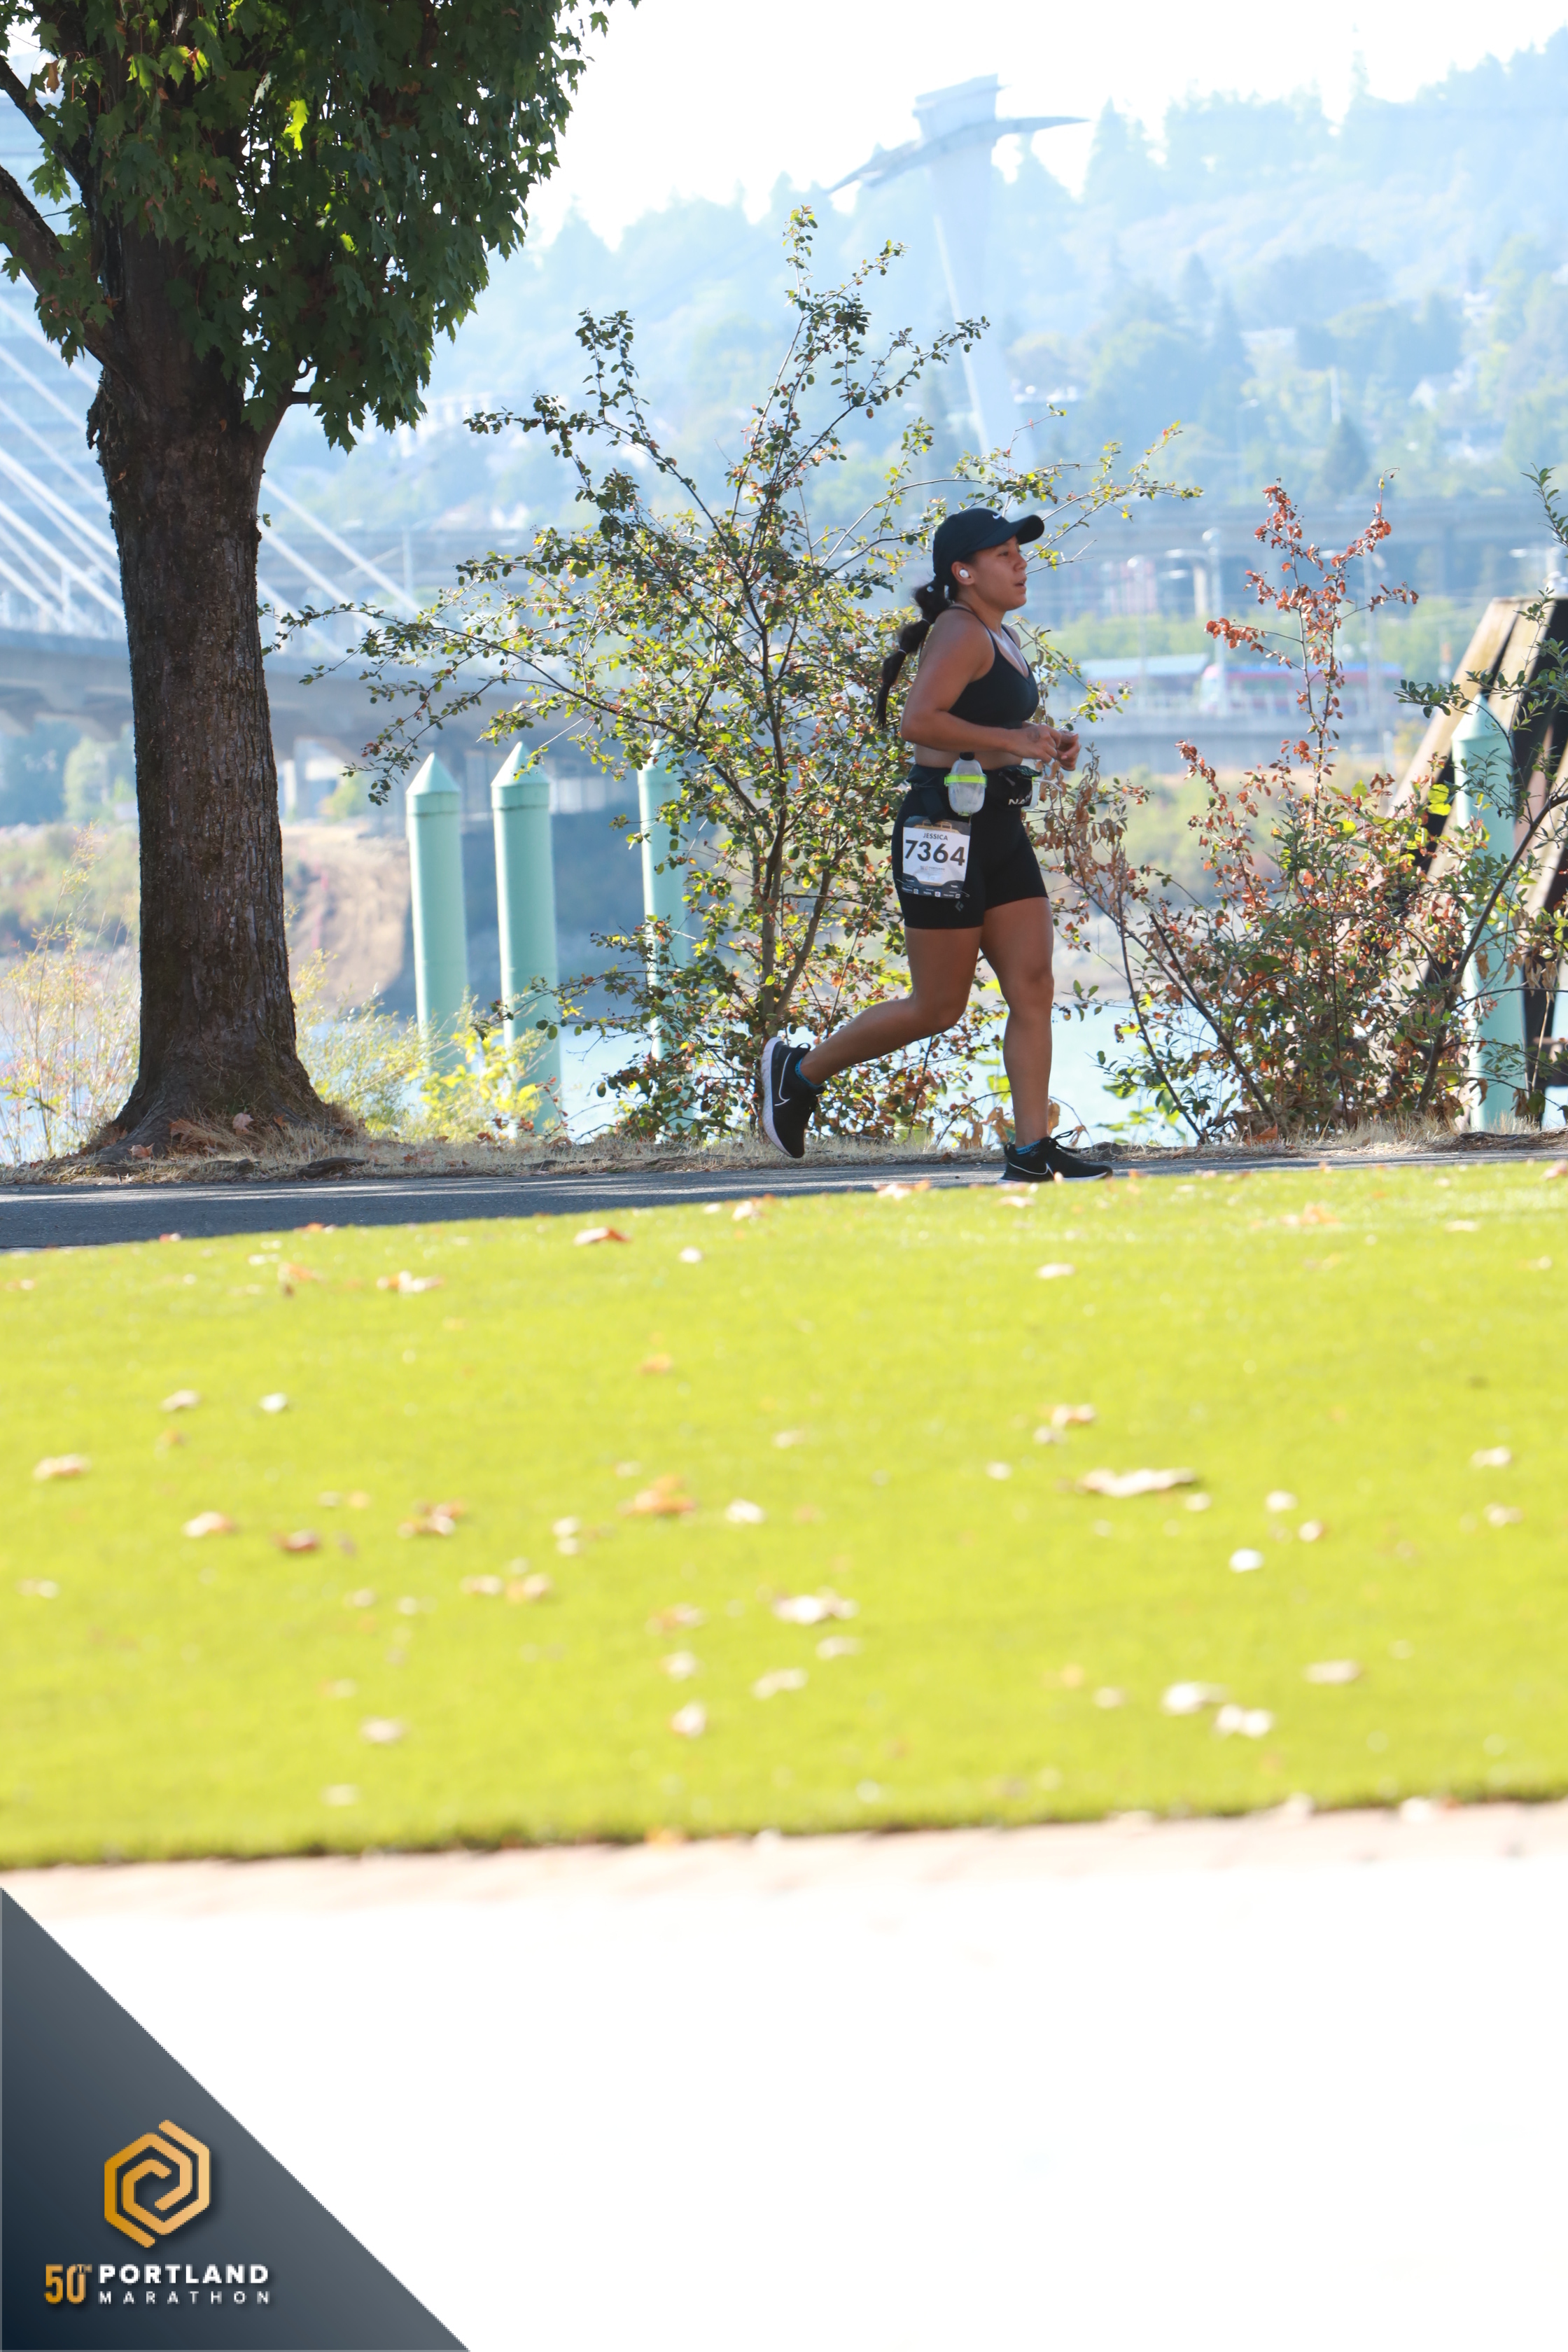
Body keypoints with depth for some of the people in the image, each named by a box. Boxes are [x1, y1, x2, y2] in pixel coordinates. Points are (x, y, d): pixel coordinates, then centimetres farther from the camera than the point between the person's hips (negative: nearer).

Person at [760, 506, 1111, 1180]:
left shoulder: (1002, 638, 17)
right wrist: (1010, 739, -23)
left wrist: (1048, 743, 13)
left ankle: (1031, 1150, -1)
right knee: (938, 1008, -2)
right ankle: (800, 1070, 16)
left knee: (1032, 986, 0)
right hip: (946, 832, -9)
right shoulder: (960, 634, -14)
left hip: (999, 832, 9)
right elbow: (919, 722, -27)